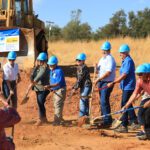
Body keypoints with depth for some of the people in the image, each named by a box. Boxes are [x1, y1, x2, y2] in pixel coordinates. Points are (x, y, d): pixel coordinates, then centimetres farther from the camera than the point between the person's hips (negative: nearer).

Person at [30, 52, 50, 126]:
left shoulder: (45, 68, -13)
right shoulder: (37, 67, 11)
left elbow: (40, 76, -28)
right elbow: (32, 74, 1)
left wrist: (34, 82, -39)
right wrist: (32, 80, -18)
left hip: (43, 89, -8)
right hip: (37, 88, 8)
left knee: (40, 104, -8)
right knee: (40, 104, 15)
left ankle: (41, 119, -1)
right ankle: (44, 118, 27)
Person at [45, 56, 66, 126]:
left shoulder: (59, 71, -20)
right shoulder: (51, 70, 9)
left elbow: (59, 83, -27)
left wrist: (50, 86, -36)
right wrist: (51, 88, 4)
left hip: (60, 90, -10)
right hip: (55, 90, 10)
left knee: (58, 105, -14)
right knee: (56, 105, 17)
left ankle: (57, 121, -13)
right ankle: (60, 119, 30)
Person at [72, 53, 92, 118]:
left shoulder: (84, 67, -17)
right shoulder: (79, 68, 14)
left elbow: (80, 79, -20)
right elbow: (78, 79, 19)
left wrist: (75, 88, -19)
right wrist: (74, 87, 12)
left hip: (86, 86, -10)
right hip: (83, 86, 10)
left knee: (82, 101, -12)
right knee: (85, 101, 16)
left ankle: (81, 117, -12)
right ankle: (86, 115, 24)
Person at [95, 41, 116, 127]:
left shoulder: (110, 59, -13)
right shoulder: (102, 59, 16)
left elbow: (108, 72, -22)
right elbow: (99, 70, 21)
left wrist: (99, 79, -21)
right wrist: (96, 67, -1)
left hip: (107, 82, -9)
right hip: (101, 82, 9)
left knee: (104, 101, -14)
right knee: (102, 101, 13)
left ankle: (108, 121, -11)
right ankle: (103, 118, 22)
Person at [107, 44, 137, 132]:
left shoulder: (128, 61, -17)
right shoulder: (125, 61, 14)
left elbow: (124, 75, -23)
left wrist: (113, 83, -24)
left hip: (128, 87, -11)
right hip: (126, 86, 11)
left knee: (125, 106, -9)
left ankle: (124, 126, -7)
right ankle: (134, 120, 33)